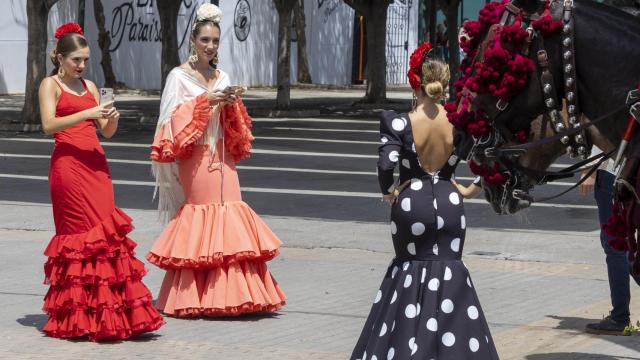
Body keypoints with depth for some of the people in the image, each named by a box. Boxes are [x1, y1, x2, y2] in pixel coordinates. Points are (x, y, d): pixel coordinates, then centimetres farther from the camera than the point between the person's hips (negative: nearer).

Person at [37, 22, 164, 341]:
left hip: (96, 164, 6)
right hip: (68, 164, -6)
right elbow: (48, 125, -14)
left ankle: (113, 311, 1)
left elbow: (107, 132, 16)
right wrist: (88, 113, -22)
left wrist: (112, 118, -7)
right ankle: (82, 314, -6)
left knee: (105, 230, 0)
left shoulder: (90, 86, 18)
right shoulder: (50, 85, 1)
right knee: (84, 232, -9)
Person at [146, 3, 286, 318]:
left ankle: (230, 292, 1)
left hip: (221, 158, 5)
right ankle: (197, 296, -3)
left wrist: (232, 106, -5)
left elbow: (236, 132, 16)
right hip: (194, 159, -5)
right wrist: (205, 101, -17)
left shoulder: (222, 78, 14)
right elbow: (173, 123, -8)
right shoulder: (179, 77, -1)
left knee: (228, 216, -1)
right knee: (200, 216, -7)